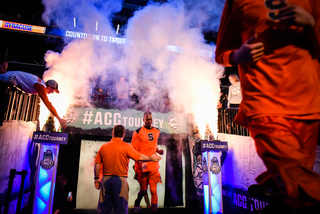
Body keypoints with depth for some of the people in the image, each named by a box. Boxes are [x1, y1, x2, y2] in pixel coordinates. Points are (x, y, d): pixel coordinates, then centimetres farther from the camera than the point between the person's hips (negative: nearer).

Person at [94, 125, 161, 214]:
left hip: (106, 179, 4)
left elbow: (97, 164, 4)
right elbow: (139, 157, -7)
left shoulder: (103, 146, 2)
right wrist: (151, 158, 9)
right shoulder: (126, 146, -9)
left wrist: (96, 178, 16)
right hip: (120, 180, -3)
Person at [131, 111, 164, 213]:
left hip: (154, 166, 3)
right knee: (143, 190, 12)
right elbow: (134, 150, -6)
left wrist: (158, 150, 5)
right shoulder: (138, 132, -6)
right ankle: (136, 204, 43)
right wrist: (141, 161, -17)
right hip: (142, 166, -3)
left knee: (153, 190, -1)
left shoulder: (156, 131, 10)